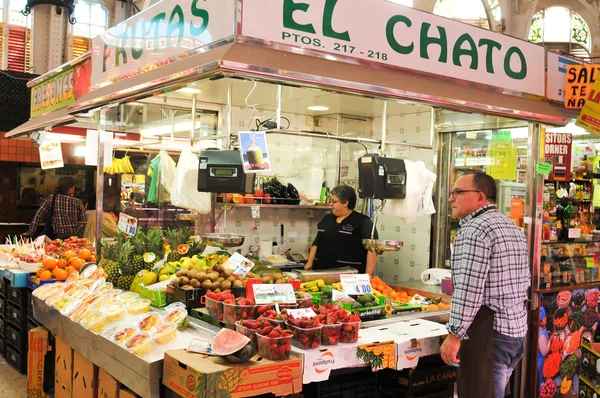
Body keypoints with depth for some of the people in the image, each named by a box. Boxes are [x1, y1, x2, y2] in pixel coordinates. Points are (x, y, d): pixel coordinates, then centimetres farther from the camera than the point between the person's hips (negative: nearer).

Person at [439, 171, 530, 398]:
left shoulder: (474, 229, -16)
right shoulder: (512, 227, 15)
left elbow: (468, 290, -22)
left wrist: (454, 335, -18)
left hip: (488, 330, -10)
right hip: (517, 328, 10)